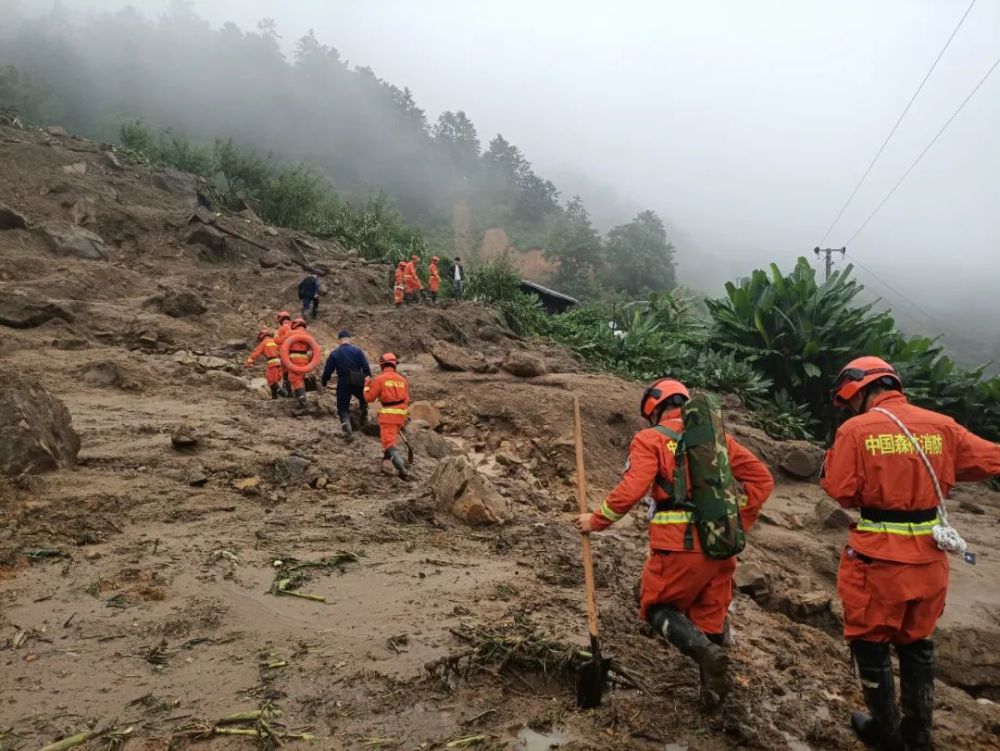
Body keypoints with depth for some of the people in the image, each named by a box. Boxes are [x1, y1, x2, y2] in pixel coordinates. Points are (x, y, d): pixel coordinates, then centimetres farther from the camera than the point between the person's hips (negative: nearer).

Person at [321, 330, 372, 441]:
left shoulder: (334, 354, 0)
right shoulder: (357, 351, -1)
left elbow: (327, 371, 1)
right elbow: (366, 367, -7)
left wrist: (324, 383, 14)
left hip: (343, 385, 0)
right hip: (357, 383, 1)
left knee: (343, 410, 5)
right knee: (364, 399, 32)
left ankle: (348, 432, -9)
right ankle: (364, 419, 38)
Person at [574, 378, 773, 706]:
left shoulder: (651, 439, -2)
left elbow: (631, 489, -14)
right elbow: (761, 477, 12)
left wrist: (597, 520, -2)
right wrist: (738, 522, 14)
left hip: (679, 543, -5)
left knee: (657, 606, 11)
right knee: (710, 616, 18)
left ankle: (706, 652, -14)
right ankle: (713, 686, 19)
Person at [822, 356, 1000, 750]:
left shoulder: (856, 430, -12)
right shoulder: (941, 426, 0)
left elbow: (840, 492, -12)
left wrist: (833, 463, 5)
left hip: (878, 557, -5)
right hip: (929, 558, 5)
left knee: (870, 641, 14)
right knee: (916, 644, 21)